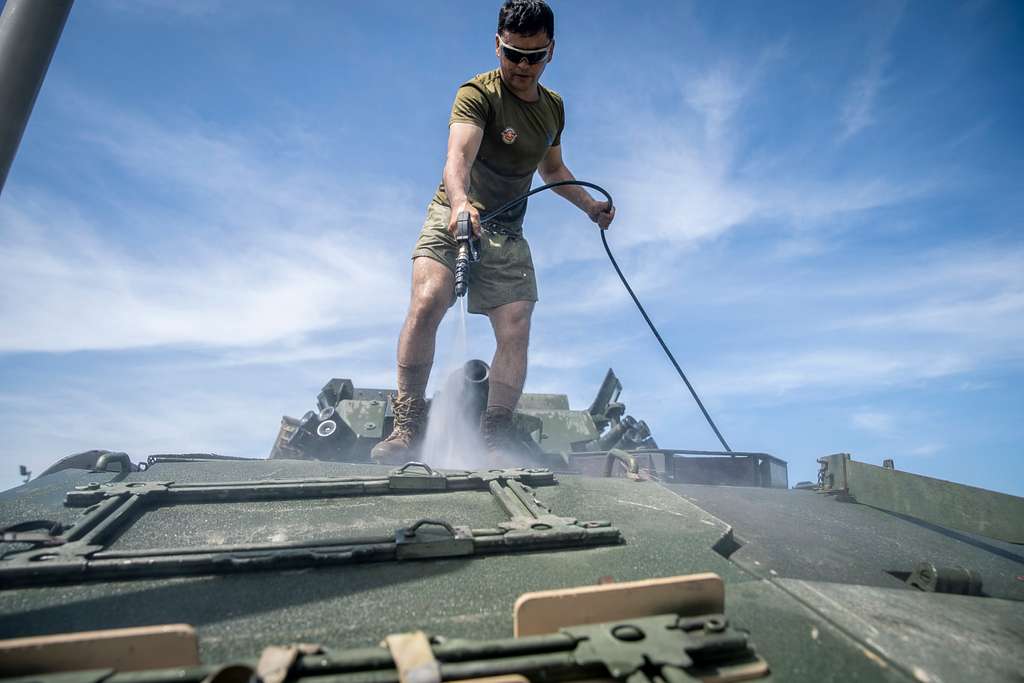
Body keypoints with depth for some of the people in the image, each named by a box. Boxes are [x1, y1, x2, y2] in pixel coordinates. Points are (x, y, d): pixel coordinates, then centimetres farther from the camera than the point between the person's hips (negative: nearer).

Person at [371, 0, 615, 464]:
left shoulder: (553, 107, 12)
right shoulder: (477, 94, -10)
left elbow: (552, 169, 29)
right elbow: (458, 155, -31)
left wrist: (591, 206, 21)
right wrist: (459, 201, -51)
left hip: (508, 234, 5)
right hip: (454, 217, -5)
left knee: (515, 335, -10)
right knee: (426, 303, -29)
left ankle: (495, 445, -5)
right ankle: (407, 428, -22)